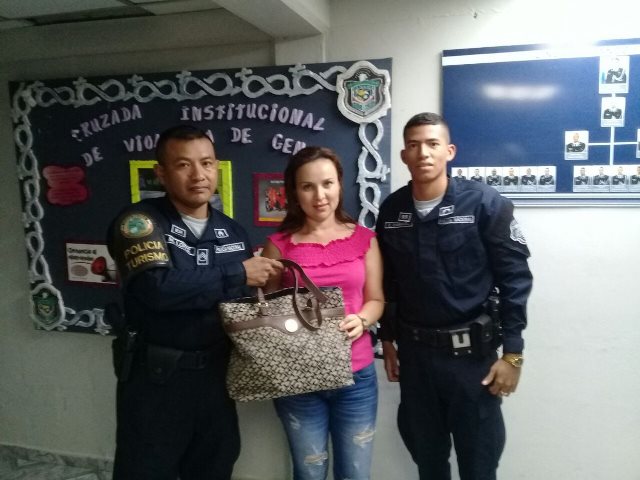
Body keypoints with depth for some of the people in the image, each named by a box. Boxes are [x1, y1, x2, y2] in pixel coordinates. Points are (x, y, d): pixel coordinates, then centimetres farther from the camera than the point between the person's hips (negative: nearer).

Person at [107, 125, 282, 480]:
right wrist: (238, 274, -22)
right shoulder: (139, 221, -11)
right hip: (155, 376, -5)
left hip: (216, 373, 5)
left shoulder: (233, 231, 6)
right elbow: (158, 288, -29)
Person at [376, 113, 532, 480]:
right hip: (413, 349, 4)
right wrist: (387, 340, 12)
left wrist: (513, 353, -11)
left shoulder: (485, 203, -11)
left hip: (471, 350, -3)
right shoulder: (391, 210, 1)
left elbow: (515, 278, -10)